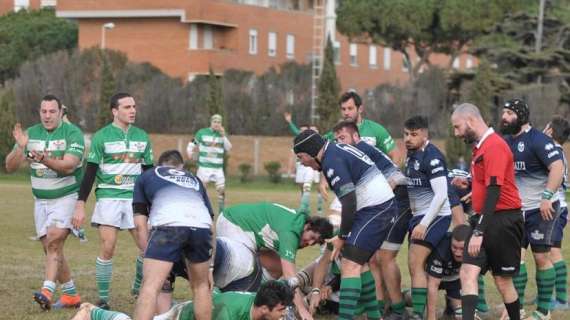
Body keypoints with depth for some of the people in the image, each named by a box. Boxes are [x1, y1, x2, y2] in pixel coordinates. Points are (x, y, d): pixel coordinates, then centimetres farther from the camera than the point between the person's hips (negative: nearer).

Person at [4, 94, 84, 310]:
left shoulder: (72, 133, -10)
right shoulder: (30, 134, 4)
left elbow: (68, 165, -23)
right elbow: (10, 167, -1)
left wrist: (44, 160, -39)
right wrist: (20, 148, -21)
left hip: (66, 197, -6)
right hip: (41, 200, 6)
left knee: (53, 242, -22)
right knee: (50, 249, 6)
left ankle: (47, 292, -29)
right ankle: (71, 295, 17)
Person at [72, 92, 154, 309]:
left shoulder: (142, 137, 9)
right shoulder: (102, 136, -3)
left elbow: (149, 172, 16)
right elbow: (90, 173, -3)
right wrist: (80, 204, -9)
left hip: (136, 198, 3)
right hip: (108, 199, -3)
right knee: (107, 249, -10)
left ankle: (139, 289, 19)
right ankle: (103, 299, 2)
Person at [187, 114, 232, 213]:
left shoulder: (222, 134, 7)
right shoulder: (202, 133, -1)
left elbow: (228, 148, -2)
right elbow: (192, 144, 4)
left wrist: (223, 136, -11)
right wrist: (190, 152, -15)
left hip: (218, 168, 3)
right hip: (204, 167, -3)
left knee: (222, 190, 1)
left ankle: (222, 211, 13)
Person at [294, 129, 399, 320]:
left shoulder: (332, 162, -16)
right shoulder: (338, 149, 14)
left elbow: (349, 202, -20)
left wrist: (342, 237, -10)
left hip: (374, 210, -10)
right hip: (386, 206, 10)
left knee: (350, 264, -12)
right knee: (359, 262, 17)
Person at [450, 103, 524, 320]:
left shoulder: (494, 146, -16)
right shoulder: (480, 147, 13)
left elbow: (494, 191, -22)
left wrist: (479, 232, -24)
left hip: (503, 222, -8)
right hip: (483, 219, 8)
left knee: (502, 280, 3)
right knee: (468, 273, -7)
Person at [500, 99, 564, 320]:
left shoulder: (537, 140, -14)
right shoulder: (506, 142, 9)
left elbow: (557, 167, -23)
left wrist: (547, 196, -29)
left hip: (541, 209, -7)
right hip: (516, 209, 7)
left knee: (541, 258, -1)